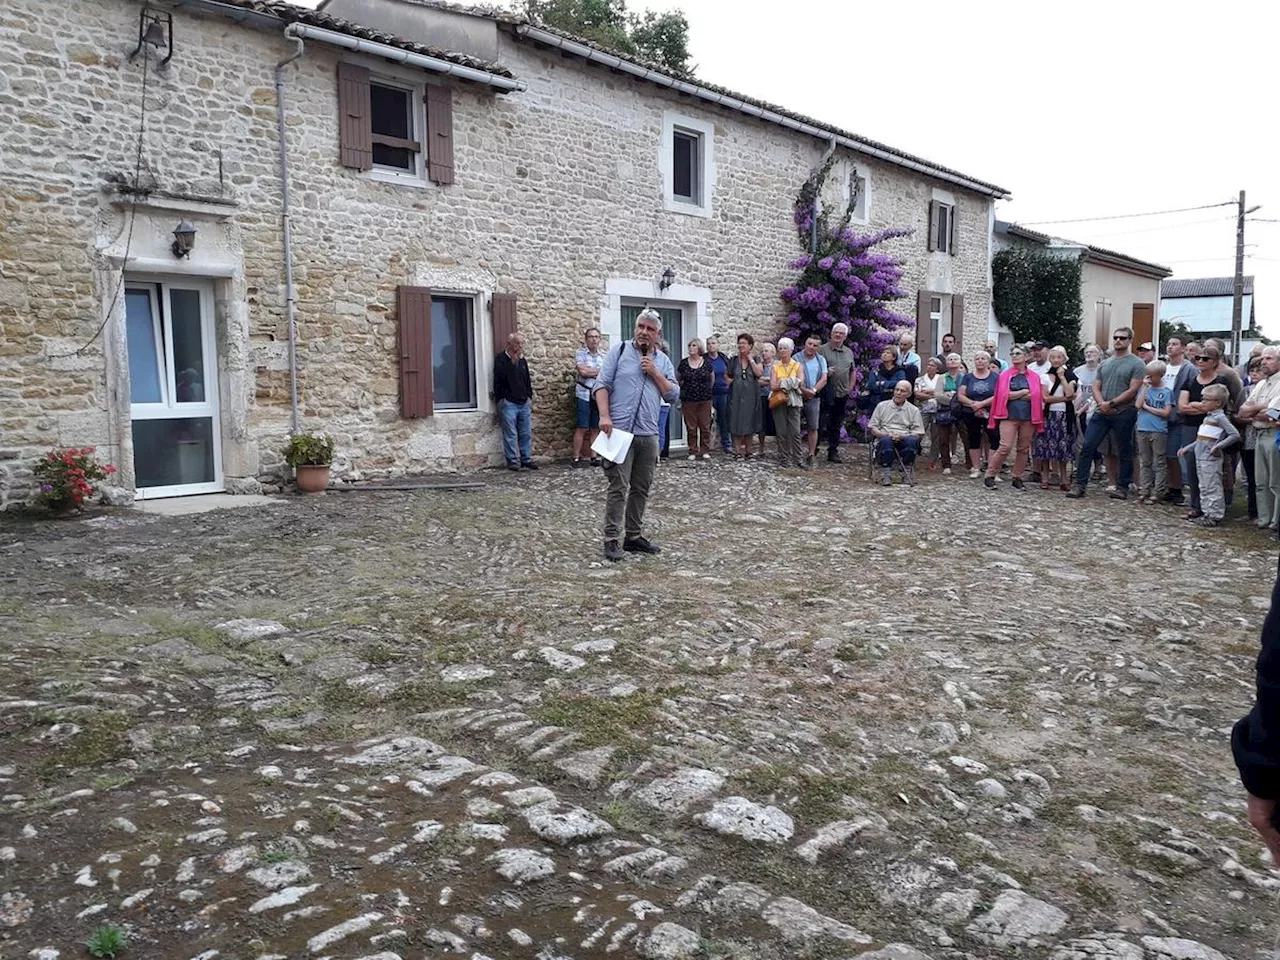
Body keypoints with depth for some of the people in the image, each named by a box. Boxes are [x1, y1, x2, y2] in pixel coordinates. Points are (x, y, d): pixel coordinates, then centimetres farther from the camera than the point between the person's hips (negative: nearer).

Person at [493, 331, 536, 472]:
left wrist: (529, 397, 16)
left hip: (524, 403, 6)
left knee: (526, 434, 6)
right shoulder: (501, 359, -5)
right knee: (510, 434, -5)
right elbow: (500, 378, -20)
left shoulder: (522, 360, 16)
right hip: (508, 403, -6)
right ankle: (513, 461, 1)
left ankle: (526, 459, 14)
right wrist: (513, 361, -22)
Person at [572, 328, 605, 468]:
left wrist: (590, 372, -4)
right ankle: (576, 458, 0)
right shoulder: (580, 354, 1)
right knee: (582, 428, -5)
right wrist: (600, 371, -3)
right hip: (584, 395, -3)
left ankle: (593, 456, 14)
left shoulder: (604, 355, 11)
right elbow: (582, 371, -13)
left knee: (596, 428, 6)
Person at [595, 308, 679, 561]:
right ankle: (611, 539, -1)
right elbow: (602, 385, -4)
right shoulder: (619, 351, 3)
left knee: (641, 488, 10)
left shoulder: (663, 361, 14)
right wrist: (604, 416, -16)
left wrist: (655, 373, -5)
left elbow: (674, 395, 7)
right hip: (620, 431, -5)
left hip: (648, 434, 5)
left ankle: (633, 536, 20)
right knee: (618, 488, -7)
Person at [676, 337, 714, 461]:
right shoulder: (684, 363, 2)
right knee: (691, 427, 1)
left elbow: (712, 380, 16)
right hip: (688, 400, 0)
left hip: (705, 400, 0)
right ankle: (693, 452, 9)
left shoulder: (707, 363, 2)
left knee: (705, 426, 2)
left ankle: (705, 451, 10)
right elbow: (677, 379, 15)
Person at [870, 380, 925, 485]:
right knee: (886, 440, -36)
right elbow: (872, 428, 10)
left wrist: (902, 436, -13)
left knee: (912, 441, -34)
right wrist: (886, 435, -10)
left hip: (904, 440, 1)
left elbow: (920, 434, 6)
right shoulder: (882, 406, 15)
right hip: (884, 438, 0)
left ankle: (907, 473, -18)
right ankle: (886, 473, -26)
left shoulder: (913, 410, 14)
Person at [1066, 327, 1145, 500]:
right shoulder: (1105, 363, 15)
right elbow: (1096, 387, 11)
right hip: (1101, 413, 4)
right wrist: (1101, 404, -8)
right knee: (1087, 447, -3)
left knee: (1124, 452, 6)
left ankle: (1122, 487, 15)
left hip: (1123, 414, -4)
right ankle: (1079, 484, 0)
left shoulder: (1136, 364, -2)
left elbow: (1132, 390, -10)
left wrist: (1111, 404, -15)